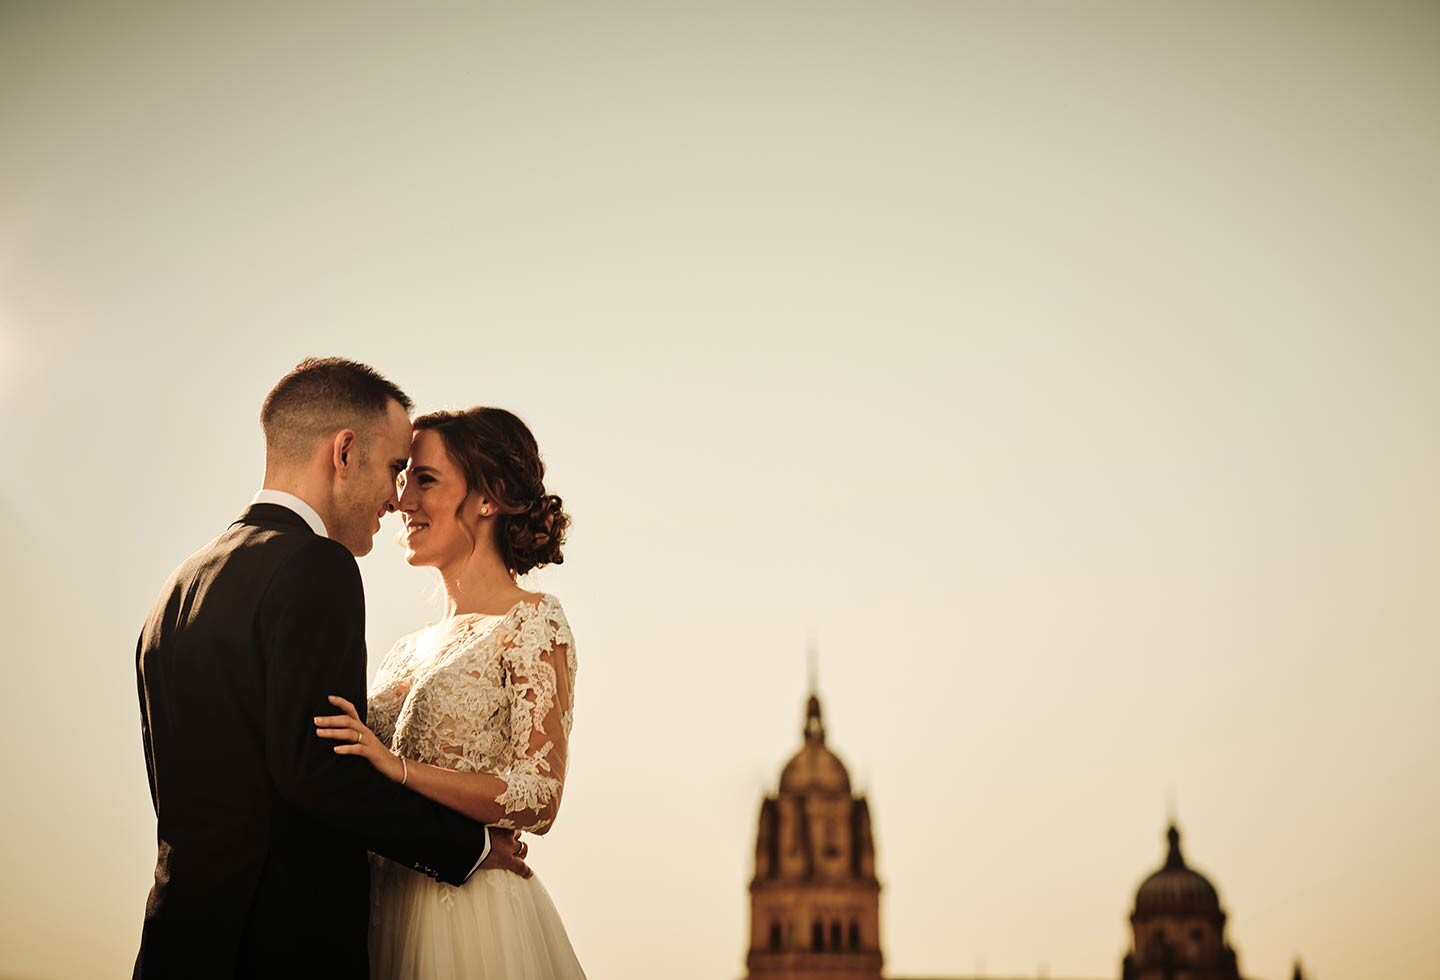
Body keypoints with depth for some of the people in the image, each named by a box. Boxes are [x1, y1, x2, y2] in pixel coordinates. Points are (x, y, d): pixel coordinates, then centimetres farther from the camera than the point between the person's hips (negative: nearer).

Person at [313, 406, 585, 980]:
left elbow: (539, 797, -15)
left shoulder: (533, 623, -7)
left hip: (475, 922, -6)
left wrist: (399, 767, -23)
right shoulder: (413, 650, 13)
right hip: (392, 913, 7)